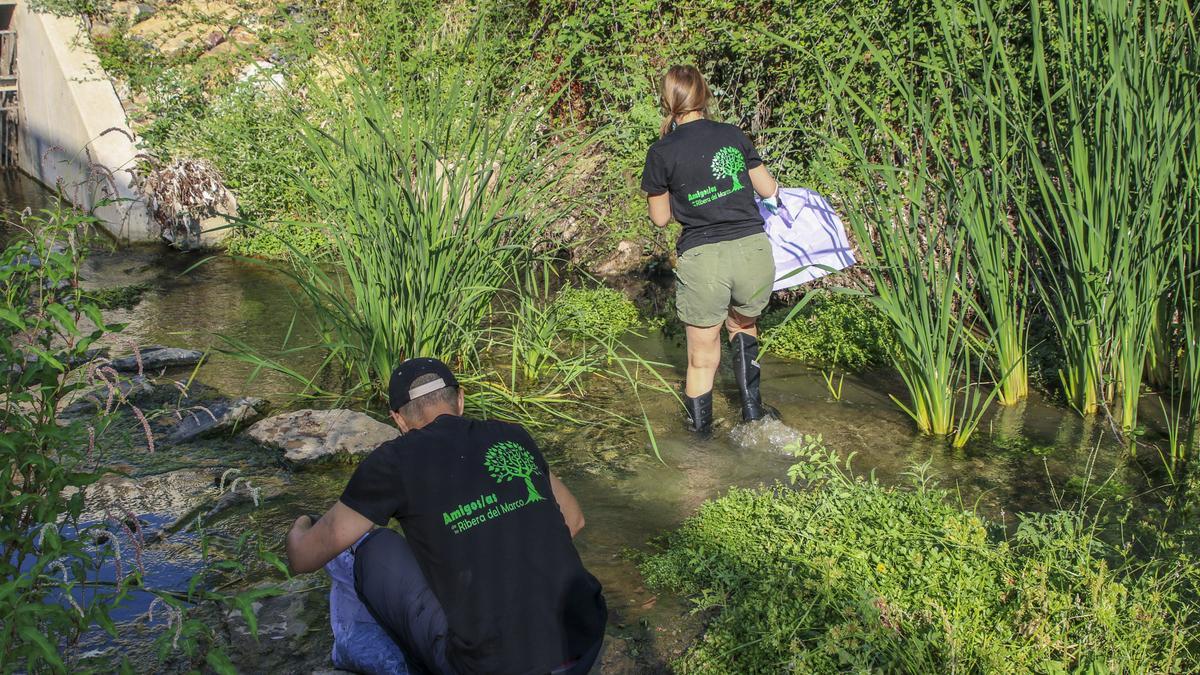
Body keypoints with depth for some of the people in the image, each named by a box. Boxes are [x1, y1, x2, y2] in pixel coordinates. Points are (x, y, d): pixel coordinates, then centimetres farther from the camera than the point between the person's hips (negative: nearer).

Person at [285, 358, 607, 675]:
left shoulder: (395, 460, -2)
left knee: (375, 549, 14)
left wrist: (299, 529, 31)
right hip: (585, 649, 5)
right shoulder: (514, 438, 11)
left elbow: (305, 557, 7)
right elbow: (572, 520, 28)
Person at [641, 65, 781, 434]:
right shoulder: (733, 135, 6)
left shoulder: (662, 153, -2)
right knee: (743, 325, 32)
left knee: (702, 360, 14)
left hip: (702, 260, -2)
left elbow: (660, 217, 8)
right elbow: (769, 190, 16)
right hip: (753, 251, 3)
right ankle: (752, 408, 28)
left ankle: (700, 435, 25)